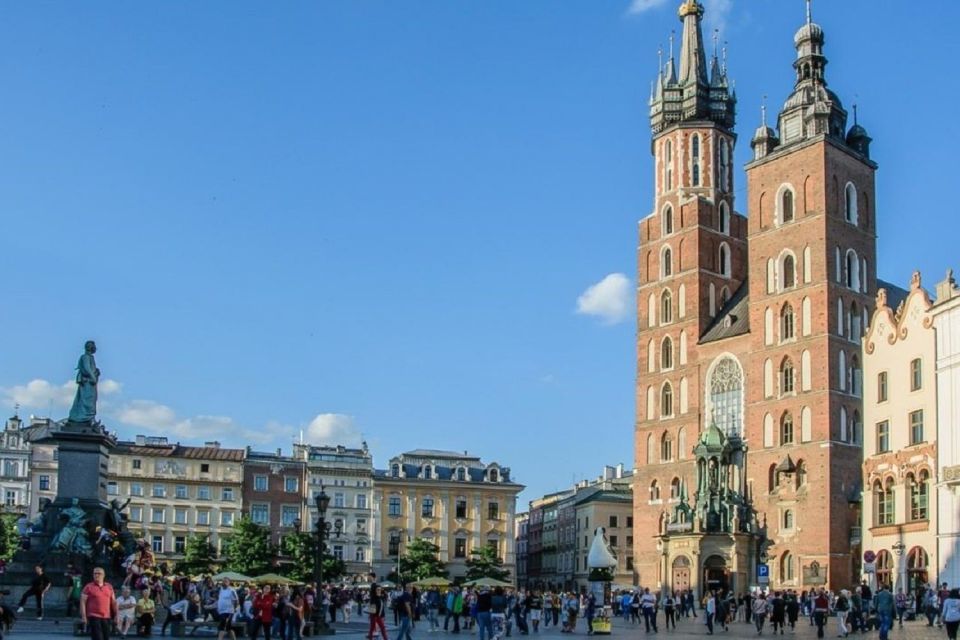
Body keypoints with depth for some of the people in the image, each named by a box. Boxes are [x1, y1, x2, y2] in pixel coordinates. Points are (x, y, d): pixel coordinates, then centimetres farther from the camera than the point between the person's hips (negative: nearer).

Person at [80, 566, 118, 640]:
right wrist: (83, 616, -13)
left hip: (106, 617, 5)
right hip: (94, 617, -5)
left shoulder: (109, 587, 12)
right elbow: (82, 602, -5)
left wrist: (116, 615, 11)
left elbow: (113, 602, 16)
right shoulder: (89, 587, -1)